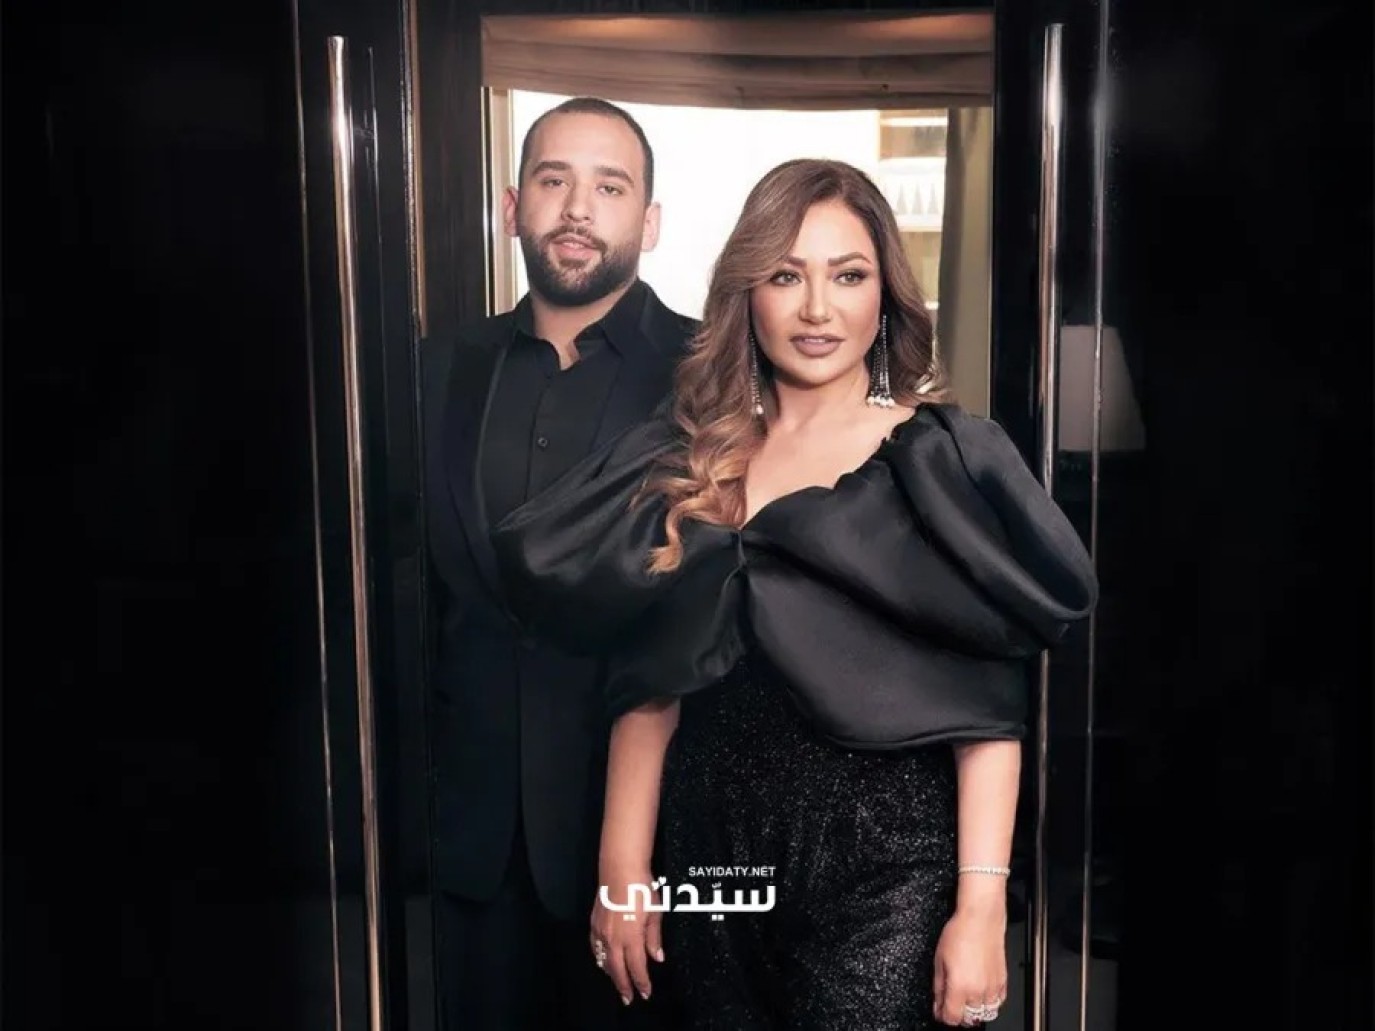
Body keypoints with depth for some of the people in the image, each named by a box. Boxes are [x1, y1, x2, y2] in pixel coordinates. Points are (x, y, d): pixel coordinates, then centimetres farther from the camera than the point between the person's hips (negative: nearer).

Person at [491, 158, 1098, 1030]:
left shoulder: (949, 459, -4)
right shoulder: (689, 460, 5)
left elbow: (989, 710, -8)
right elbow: (651, 686, 5)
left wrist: (982, 902, -15)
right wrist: (624, 867, 1)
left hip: (887, 861, -3)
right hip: (714, 852, 4)